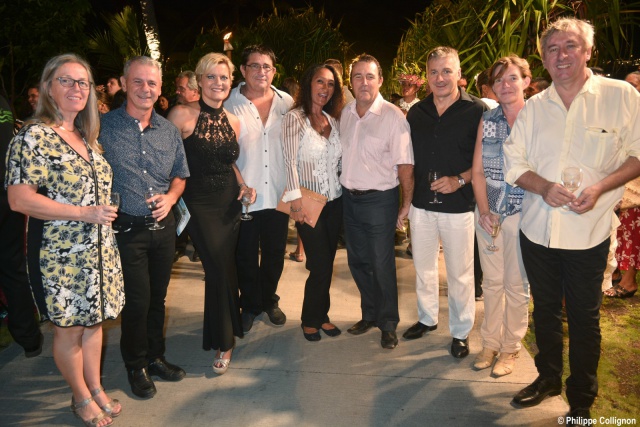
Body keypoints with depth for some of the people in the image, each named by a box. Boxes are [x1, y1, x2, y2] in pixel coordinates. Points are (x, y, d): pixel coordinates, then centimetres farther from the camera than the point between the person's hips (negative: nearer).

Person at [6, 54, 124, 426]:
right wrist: (83, 213, -21)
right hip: (60, 253, -7)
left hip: (100, 250, 7)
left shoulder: (88, 138, 10)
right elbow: (19, 199, -19)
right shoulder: (33, 137, -13)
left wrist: (106, 210, 7)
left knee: (94, 321, 18)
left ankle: (96, 388, 36)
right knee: (69, 329, 10)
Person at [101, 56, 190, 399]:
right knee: (137, 300, 2)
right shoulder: (103, 126, -6)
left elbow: (180, 174, 15)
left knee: (158, 296, 15)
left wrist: (171, 197, -2)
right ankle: (136, 365, 26)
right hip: (126, 228, -4)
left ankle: (155, 357, 35)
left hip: (163, 226, 4)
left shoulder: (169, 131, 7)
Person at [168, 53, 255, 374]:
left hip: (229, 201, 5)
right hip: (199, 203, -5)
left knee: (223, 268, 9)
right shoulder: (182, 114, -11)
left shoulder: (233, 121, 7)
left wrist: (242, 185, 3)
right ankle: (224, 342, 15)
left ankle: (221, 337, 31)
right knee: (221, 269, -7)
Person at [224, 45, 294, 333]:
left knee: (274, 254, 16)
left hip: (278, 194, 3)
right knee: (246, 256, 11)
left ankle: (269, 300, 39)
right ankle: (250, 305, 34)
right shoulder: (229, 103, -5)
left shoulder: (287, 103, 2)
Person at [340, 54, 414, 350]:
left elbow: (405, 164, -14)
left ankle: (388, 324, 24)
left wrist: (407, 204, -16)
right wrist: (342, 189, 8)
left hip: (379, 200, -6)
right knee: (358, 262, 16)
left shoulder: (392, 116, -13)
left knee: (382, 266, 5)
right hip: (349, 197, 6)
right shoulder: (345, 113, 6)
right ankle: (370, 314, 36)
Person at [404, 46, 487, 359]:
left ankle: (460, 332, 24)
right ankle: (427, 318, 36)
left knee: (460, 274, 7)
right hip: (421, 204, 5)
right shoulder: (416, 112, 8)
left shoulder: (477, 111, -7)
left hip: (459, 205, -4)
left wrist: (459, 180, -19)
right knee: (423, 268, 16)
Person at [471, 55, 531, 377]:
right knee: (491, 282, 13)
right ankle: (490, 343, 27)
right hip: (488, 213, 3)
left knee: (516, 285, 8)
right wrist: (483, 210, -6)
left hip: (522, 214, -3)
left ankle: (510, 348, 25)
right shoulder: (487, 120, 5)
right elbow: (477, 171, 4)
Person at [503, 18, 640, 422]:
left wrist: (599, 188, -19)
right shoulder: (534, 108, 6)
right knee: (546, 309, 17)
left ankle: (582, 401, 26)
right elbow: (513, 163, 5)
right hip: (537, 230, 4)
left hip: (588, 233, -3)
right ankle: (548, 378, 38)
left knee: (584, 318, 7)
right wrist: (544, 186, -14)